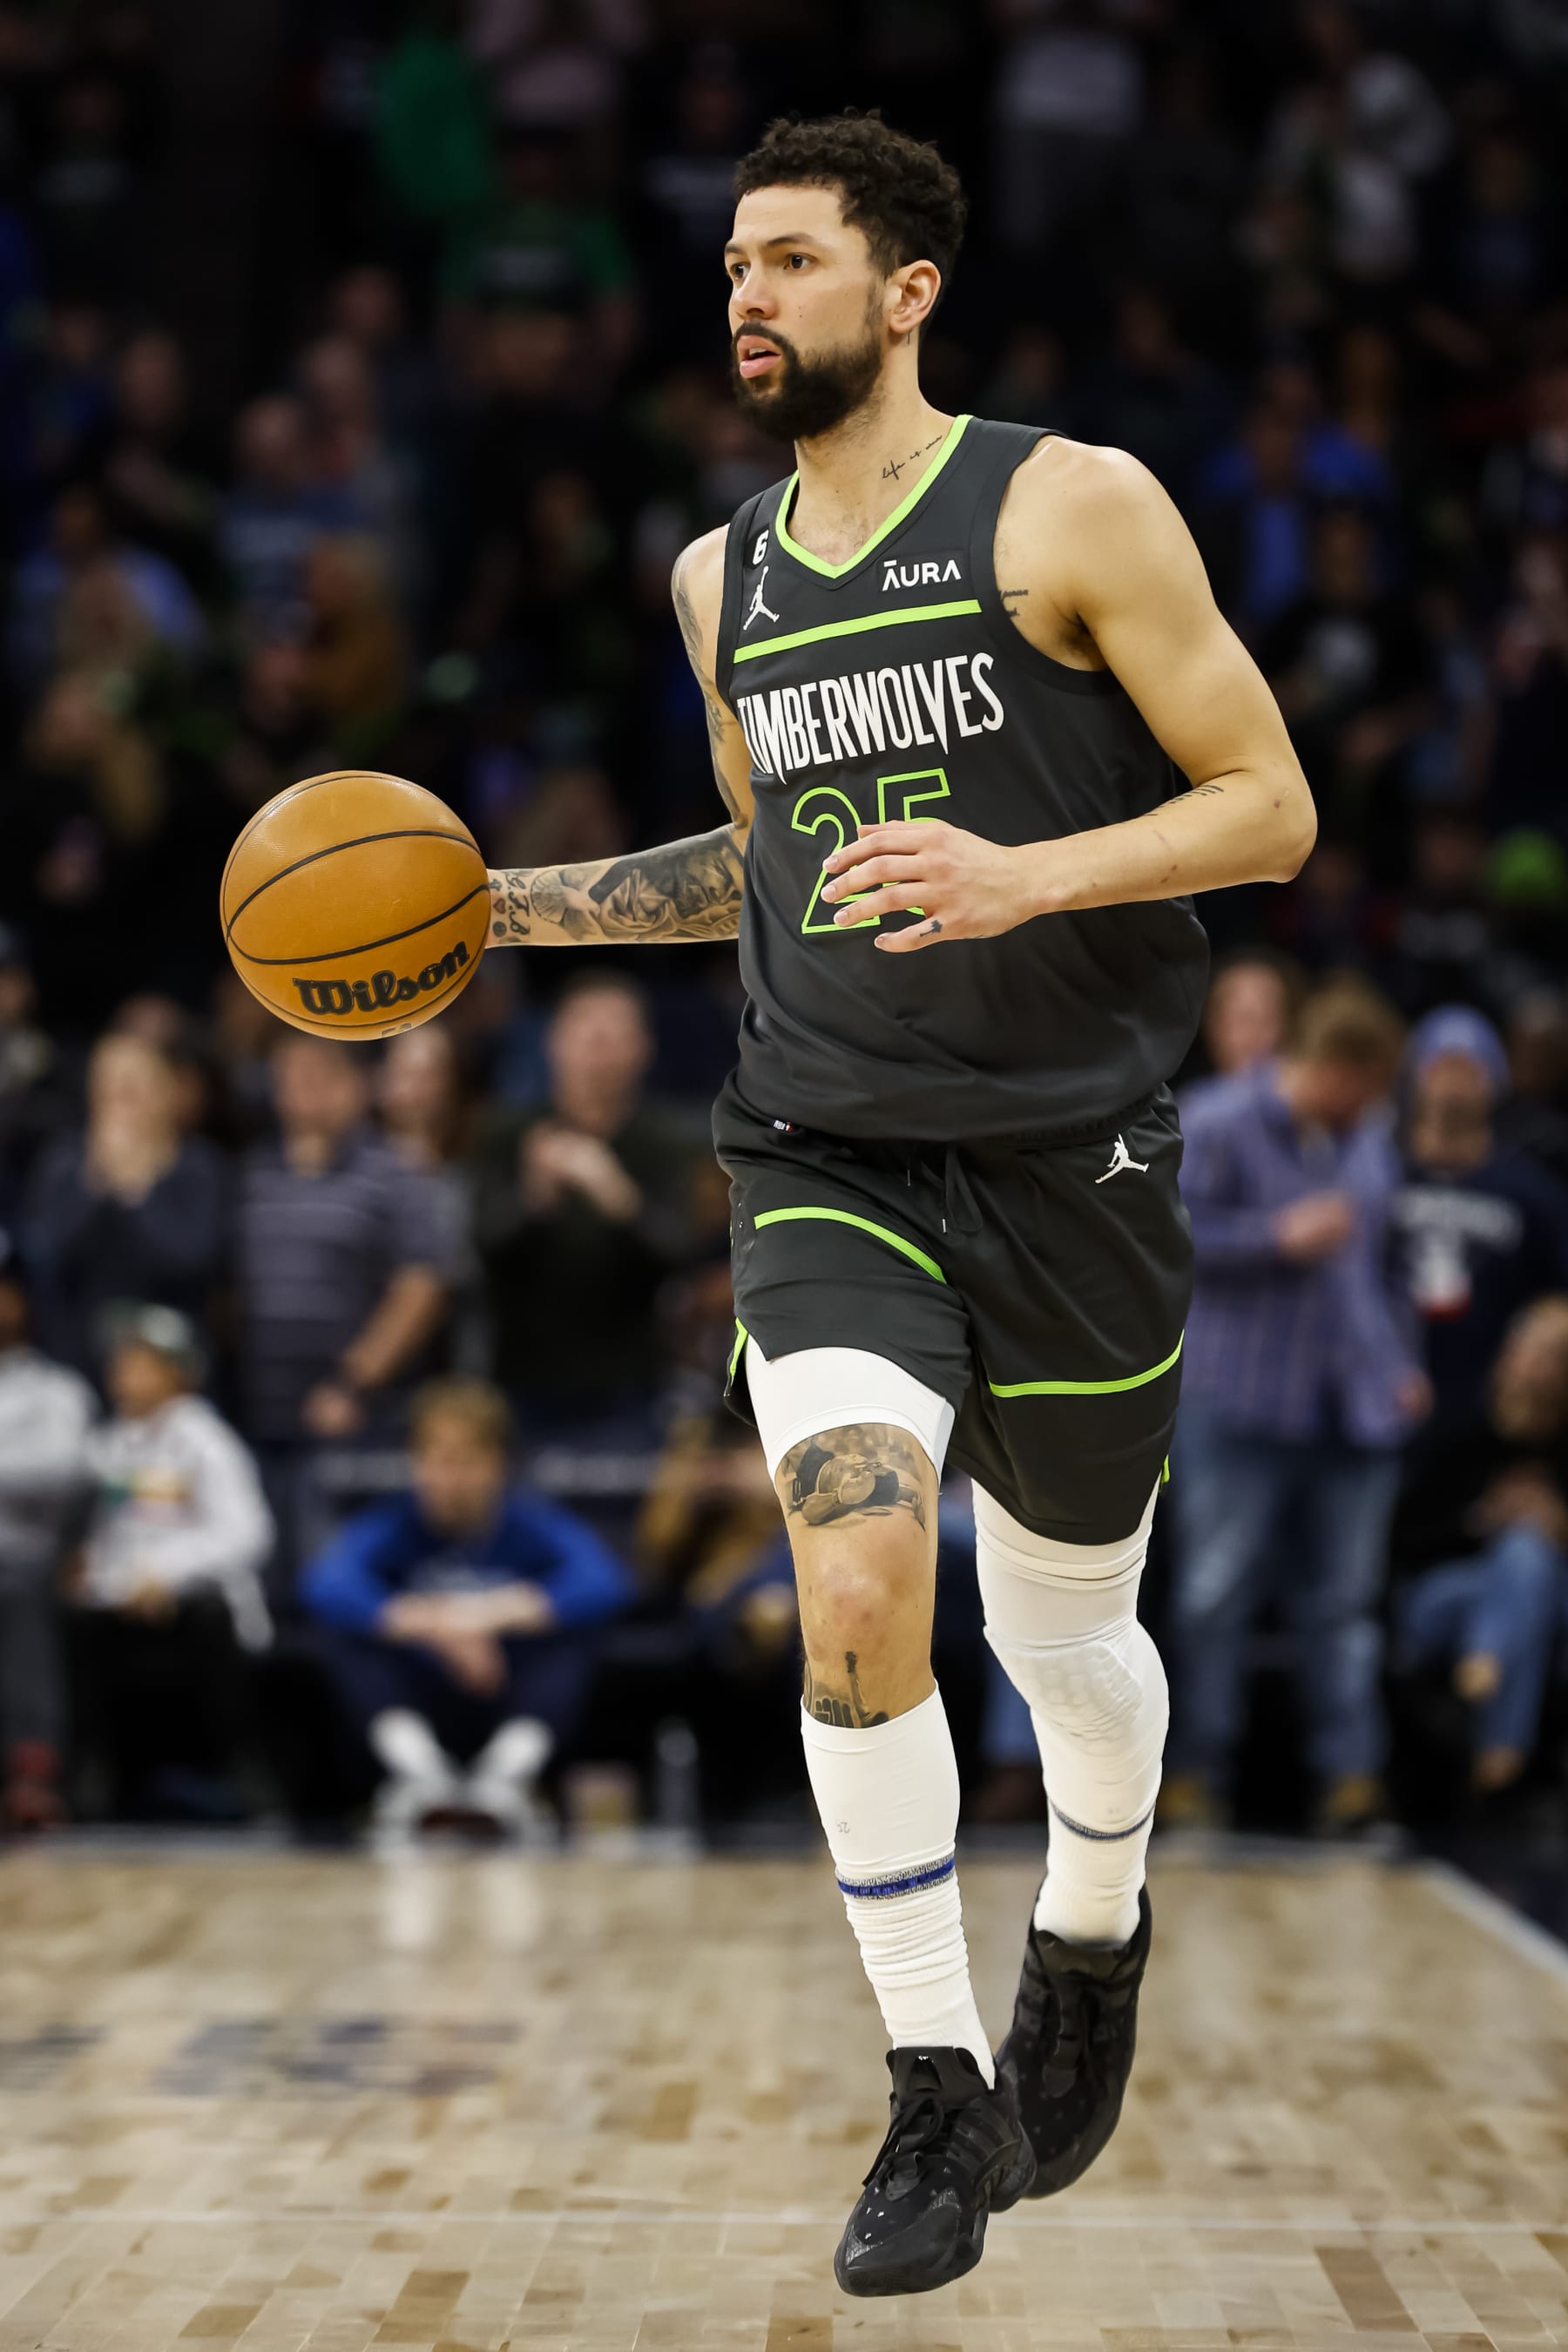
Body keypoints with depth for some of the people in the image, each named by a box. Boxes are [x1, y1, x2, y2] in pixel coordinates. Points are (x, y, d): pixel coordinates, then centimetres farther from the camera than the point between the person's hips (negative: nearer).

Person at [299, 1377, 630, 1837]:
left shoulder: (534, 1528, -7)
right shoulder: (389, 1530, -7)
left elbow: (606, 1584, -28)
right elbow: (323, 1585, -30)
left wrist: (500, 1611, -39)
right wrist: (428, 1623, -44)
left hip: (514, 1714, 0)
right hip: (414, 1719, 0)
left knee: (569, 1627, -24)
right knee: (345, 1628, -21)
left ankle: (508, 1773, -44)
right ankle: (418, 1771, -41)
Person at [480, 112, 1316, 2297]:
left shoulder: (1073, 507, -7)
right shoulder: (722, 580, 10)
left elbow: (1271, 807, -8)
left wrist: (1028, 877, -23)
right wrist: (510, 903, 15)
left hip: (1069, 1153, -3)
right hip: (828, 1155, 3)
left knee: (1061, 1622, 12)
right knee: (858, 1586, -18)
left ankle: (1094, 1937, 45)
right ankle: (944, 2099, -4)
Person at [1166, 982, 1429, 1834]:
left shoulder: (1371, 1135, 13)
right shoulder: (1220, 1125, -6)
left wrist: (1403, 1362, 17)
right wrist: (1279, 1235, -17)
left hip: (1357, 1406, 5)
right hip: (1244, 1406, -5)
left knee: (1344, 1597, 4)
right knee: (1219, 1590, -3)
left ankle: (1350, 1771, 7)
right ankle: (1196, 1771, 6)